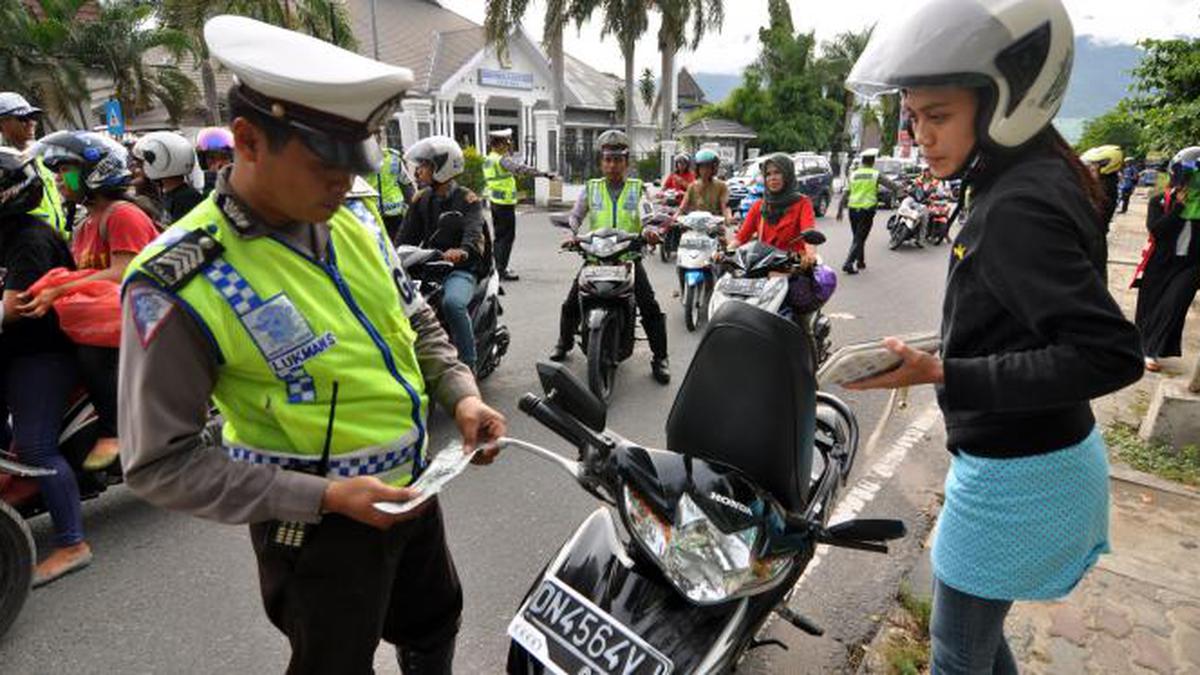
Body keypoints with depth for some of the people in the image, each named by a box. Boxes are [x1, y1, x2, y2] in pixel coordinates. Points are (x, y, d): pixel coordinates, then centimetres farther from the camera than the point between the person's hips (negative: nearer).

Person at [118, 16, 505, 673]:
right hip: (317, 526, -6)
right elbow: (161, 460, -18)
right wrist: (322, 496, -24)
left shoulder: (354, 225, -4)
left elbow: (416, 323, 9)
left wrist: (460, 395, -7)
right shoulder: (179, 283, -23)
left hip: (412, 488, 6)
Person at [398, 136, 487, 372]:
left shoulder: (467, 200, -4)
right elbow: (408, 235, 6)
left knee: (453, 303, -35)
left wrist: (461, 251, -45)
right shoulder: (421, 199, 14)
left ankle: (467, 364, -22)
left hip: (460, 267, -5)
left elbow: (474, 233, -22)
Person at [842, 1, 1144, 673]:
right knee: (977, 620, 28)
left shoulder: (1017, 209, -25)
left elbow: (1112, 353, -28)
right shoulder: (1039, 178, 4)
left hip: (1015, 478, -9)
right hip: (1044, 455, 9)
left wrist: (943, 376, -32)